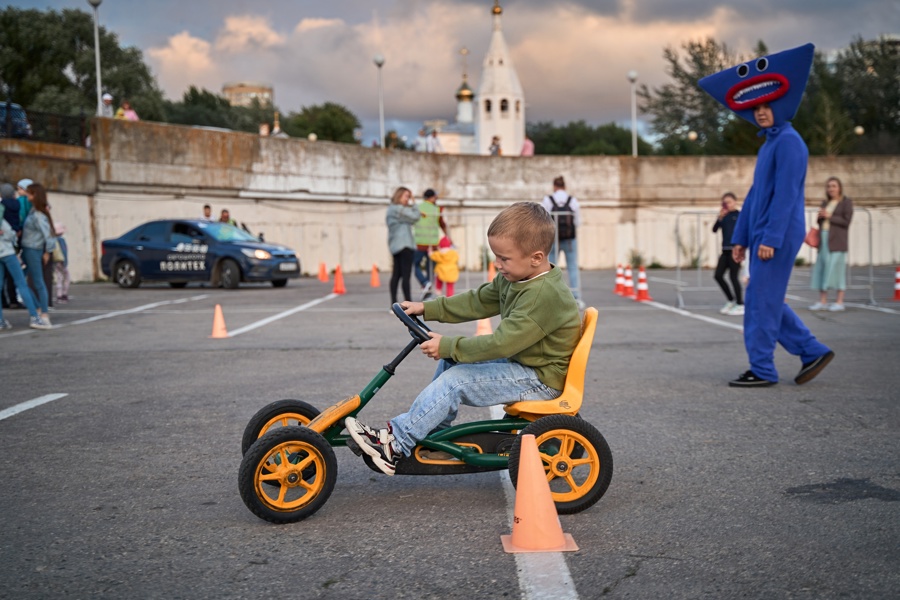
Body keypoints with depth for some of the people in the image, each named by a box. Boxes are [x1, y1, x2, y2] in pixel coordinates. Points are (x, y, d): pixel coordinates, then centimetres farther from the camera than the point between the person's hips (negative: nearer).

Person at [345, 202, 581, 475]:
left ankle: (397, 444, -12)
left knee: (454, 381, -19)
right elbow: (478, 302, 14)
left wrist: (448, 346, -25)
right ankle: (434, 432, 18)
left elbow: (501, 343, -31)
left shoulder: (544, 294, -28)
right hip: (519, 360, 11)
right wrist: (428, 309, 8)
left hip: (540, 378, -11)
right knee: (450, 360, 11)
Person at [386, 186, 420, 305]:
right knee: (406, 275, -10)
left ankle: (394, 304, 6)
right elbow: (415, 217, -9)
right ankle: (408, 304, -11)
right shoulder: (399, 209, -12)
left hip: (395, 246, 10)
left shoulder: (391, 209, 19)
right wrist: (413, 204, 0)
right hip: (404, 245, -10)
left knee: (396, 274, 7)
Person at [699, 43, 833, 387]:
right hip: (762, 236, 9)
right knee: (767, 301, 13)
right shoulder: (769, 144, 18)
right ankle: (813, 352, 20)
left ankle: (762, 371, 3)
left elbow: (785, 194, -18)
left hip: (778, 237, -9)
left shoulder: (788, 142, -11)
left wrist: (771, 239, -22)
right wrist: (741, 238, 16)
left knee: (760, 301, -5)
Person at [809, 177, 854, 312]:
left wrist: (829, 216, -11)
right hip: (823, 239, 6)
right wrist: (820, 216, -1)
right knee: (821, 268, 2)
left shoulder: (846, 202, 0)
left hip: (837, 240, -6)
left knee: (837, 269, -8)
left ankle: (839, 302, -5)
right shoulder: (825, 202, 18)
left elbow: (846, 221, -9)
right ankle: (822, 302, 4)